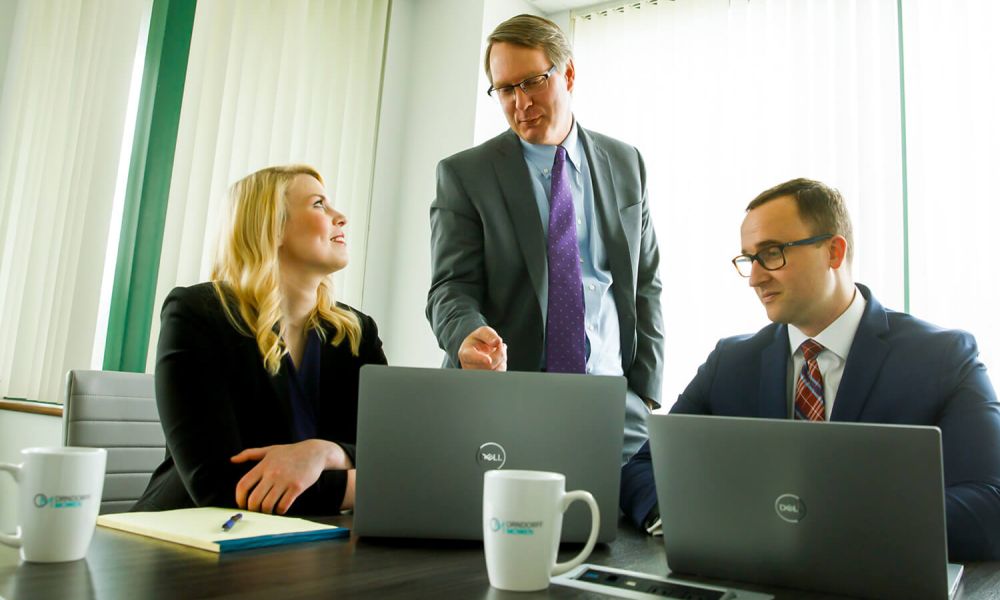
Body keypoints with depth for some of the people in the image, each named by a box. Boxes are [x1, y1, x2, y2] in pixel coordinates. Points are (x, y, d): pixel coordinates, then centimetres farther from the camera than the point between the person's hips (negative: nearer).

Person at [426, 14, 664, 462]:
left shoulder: (625, 164, 10)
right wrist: (469, 337, -28)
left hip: (613, 398, 3)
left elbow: (645, 284, 12)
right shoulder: (463, 174, 0)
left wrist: (646, 393, 5)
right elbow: (451, 287, -5)